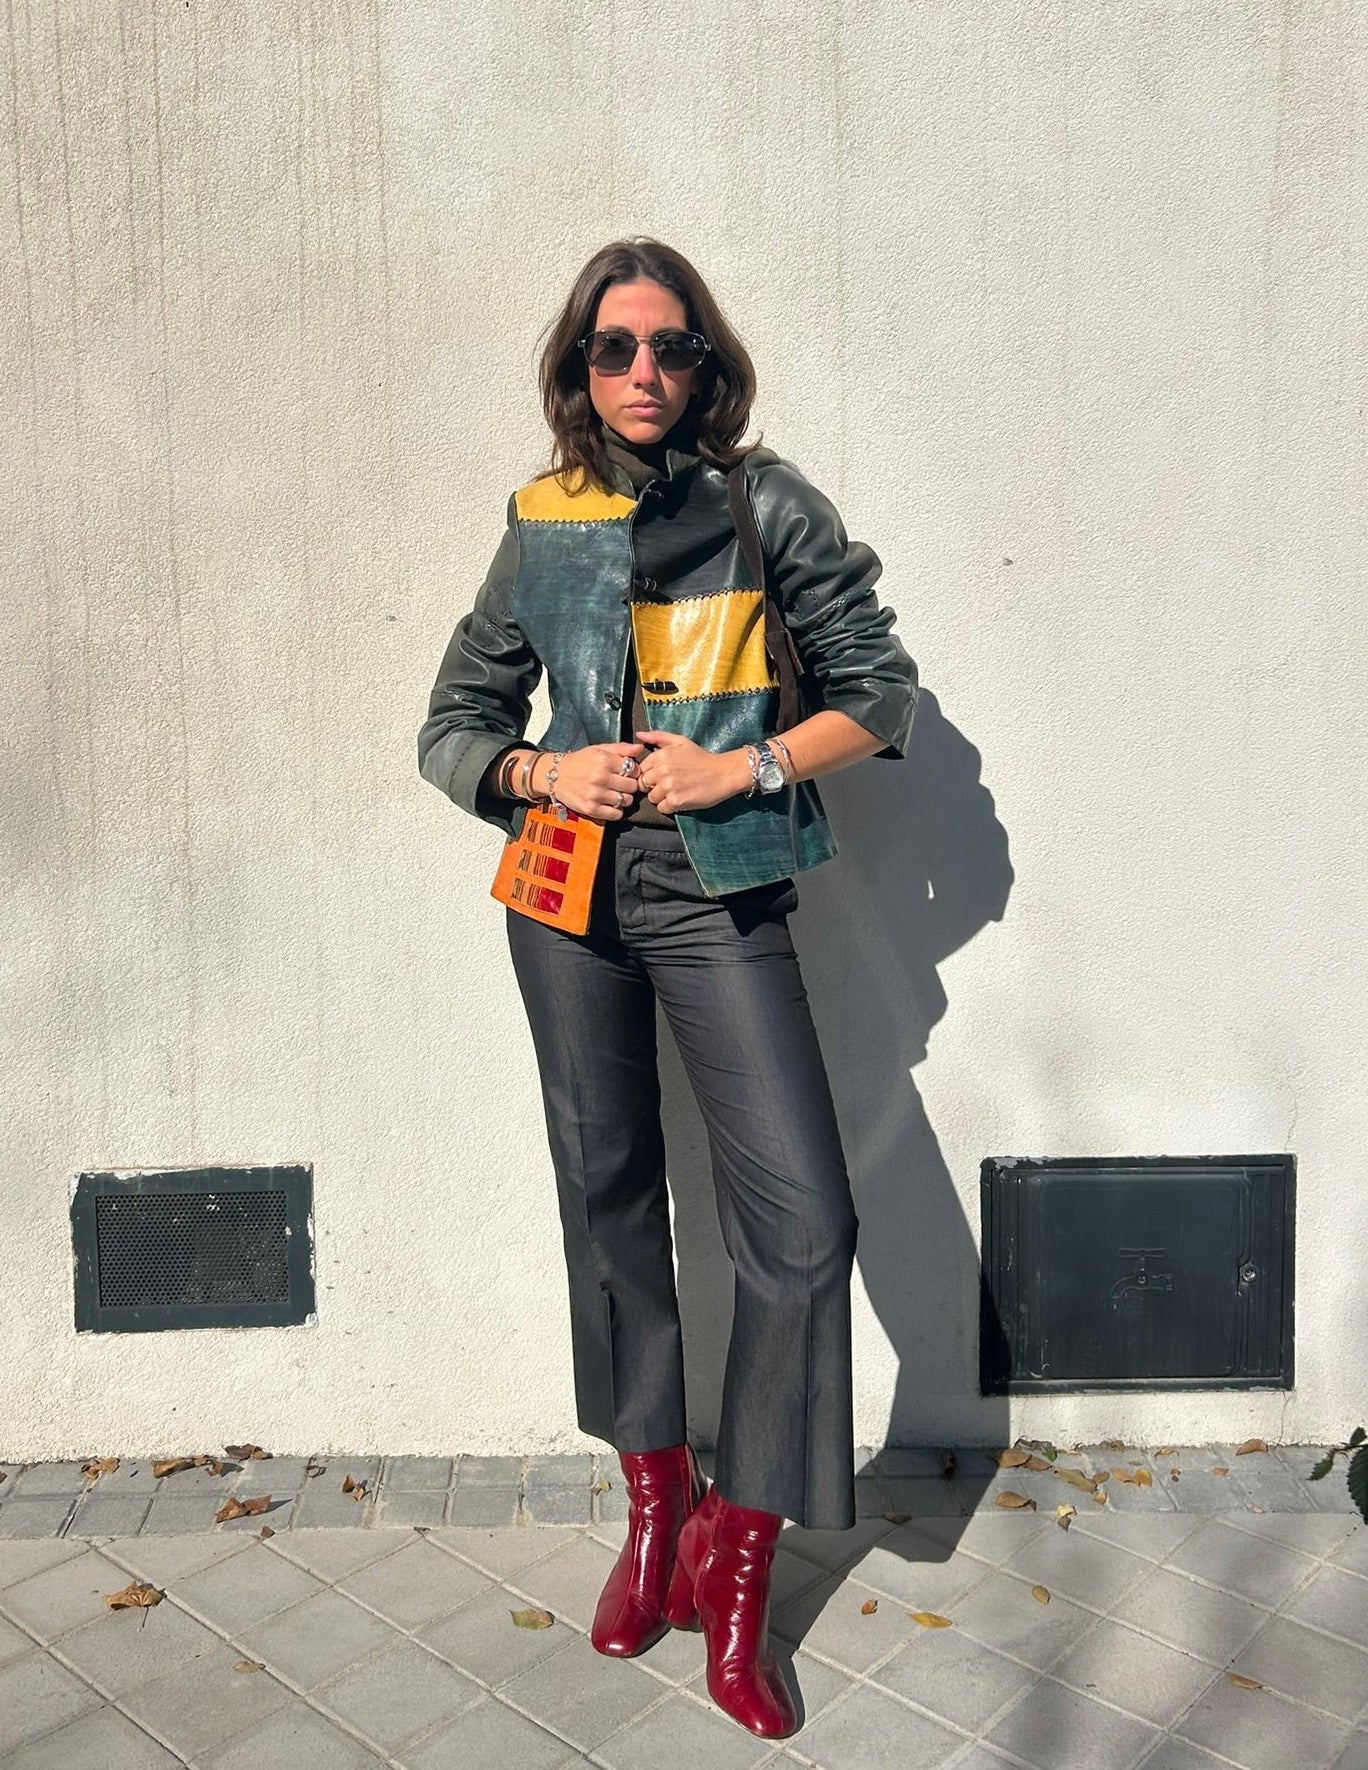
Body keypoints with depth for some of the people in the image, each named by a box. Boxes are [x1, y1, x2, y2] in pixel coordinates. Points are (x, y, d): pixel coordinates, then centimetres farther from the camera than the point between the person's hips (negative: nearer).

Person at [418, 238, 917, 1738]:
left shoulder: (769, 506, 0)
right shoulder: (542, 530, 6)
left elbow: (880, 696, 1)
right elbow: (449, 728, 11)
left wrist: (742, 767, -12)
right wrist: (543, 771, -9)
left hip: (720, 897, -2)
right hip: (573, 896, 3)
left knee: (804, 1222, -10)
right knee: (609, 1199, 11)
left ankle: (737, 1561, 10)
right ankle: (656, 1496, 33)